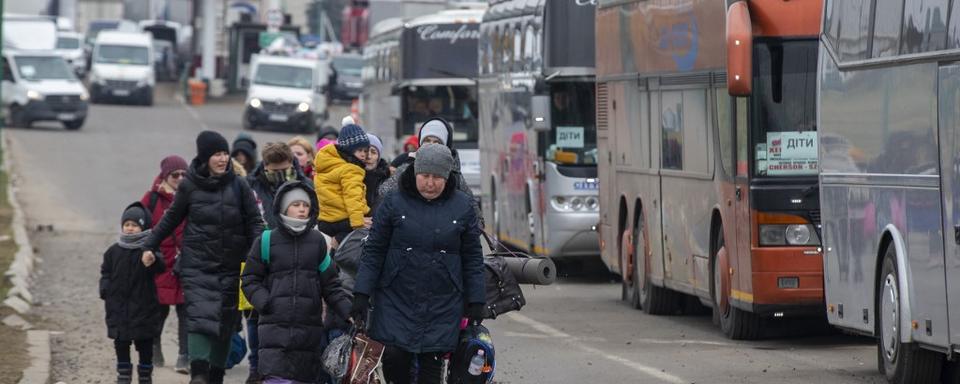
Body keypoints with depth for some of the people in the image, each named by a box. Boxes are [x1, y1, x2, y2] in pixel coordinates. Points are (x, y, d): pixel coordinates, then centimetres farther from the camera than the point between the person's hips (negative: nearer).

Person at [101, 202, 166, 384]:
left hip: (143, 306, -3)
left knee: (145, 342, 4)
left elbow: (160, 267, -26)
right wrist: (106, 291, -1)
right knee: (121, 342, 5)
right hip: (119, 305, 3)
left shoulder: (148, 250, -8)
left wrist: (152, 262, -50)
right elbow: (106, 272, 16)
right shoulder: (114, 251, 6)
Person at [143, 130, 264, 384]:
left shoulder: (239, 186, 2)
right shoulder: (189, 186, 1)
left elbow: (254, 223, 4)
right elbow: (171, 219, 14)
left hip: (230, 267, 2)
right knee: (200, 317, -18)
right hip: (197, 266, -2)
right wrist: (149, 245, 16)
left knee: (226, 324, 6)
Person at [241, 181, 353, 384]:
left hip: (310, 328, 3)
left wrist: (348, 309, -2)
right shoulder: (267, 241, 2)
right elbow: (250, 280, 8)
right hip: (275, 327, -3)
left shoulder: (317, 241, 8)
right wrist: (265, 303, -8)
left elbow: (330, 284, 10)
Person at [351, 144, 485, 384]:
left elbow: (472, 257, 7)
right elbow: (374, 251, 2)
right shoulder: (394, 202, -1)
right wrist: (361, 294, -4)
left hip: (443, 304, 1)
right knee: (394, 356, -12)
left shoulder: (462, 206, 2)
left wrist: (476, 302, 4)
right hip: (396, 299, -1)